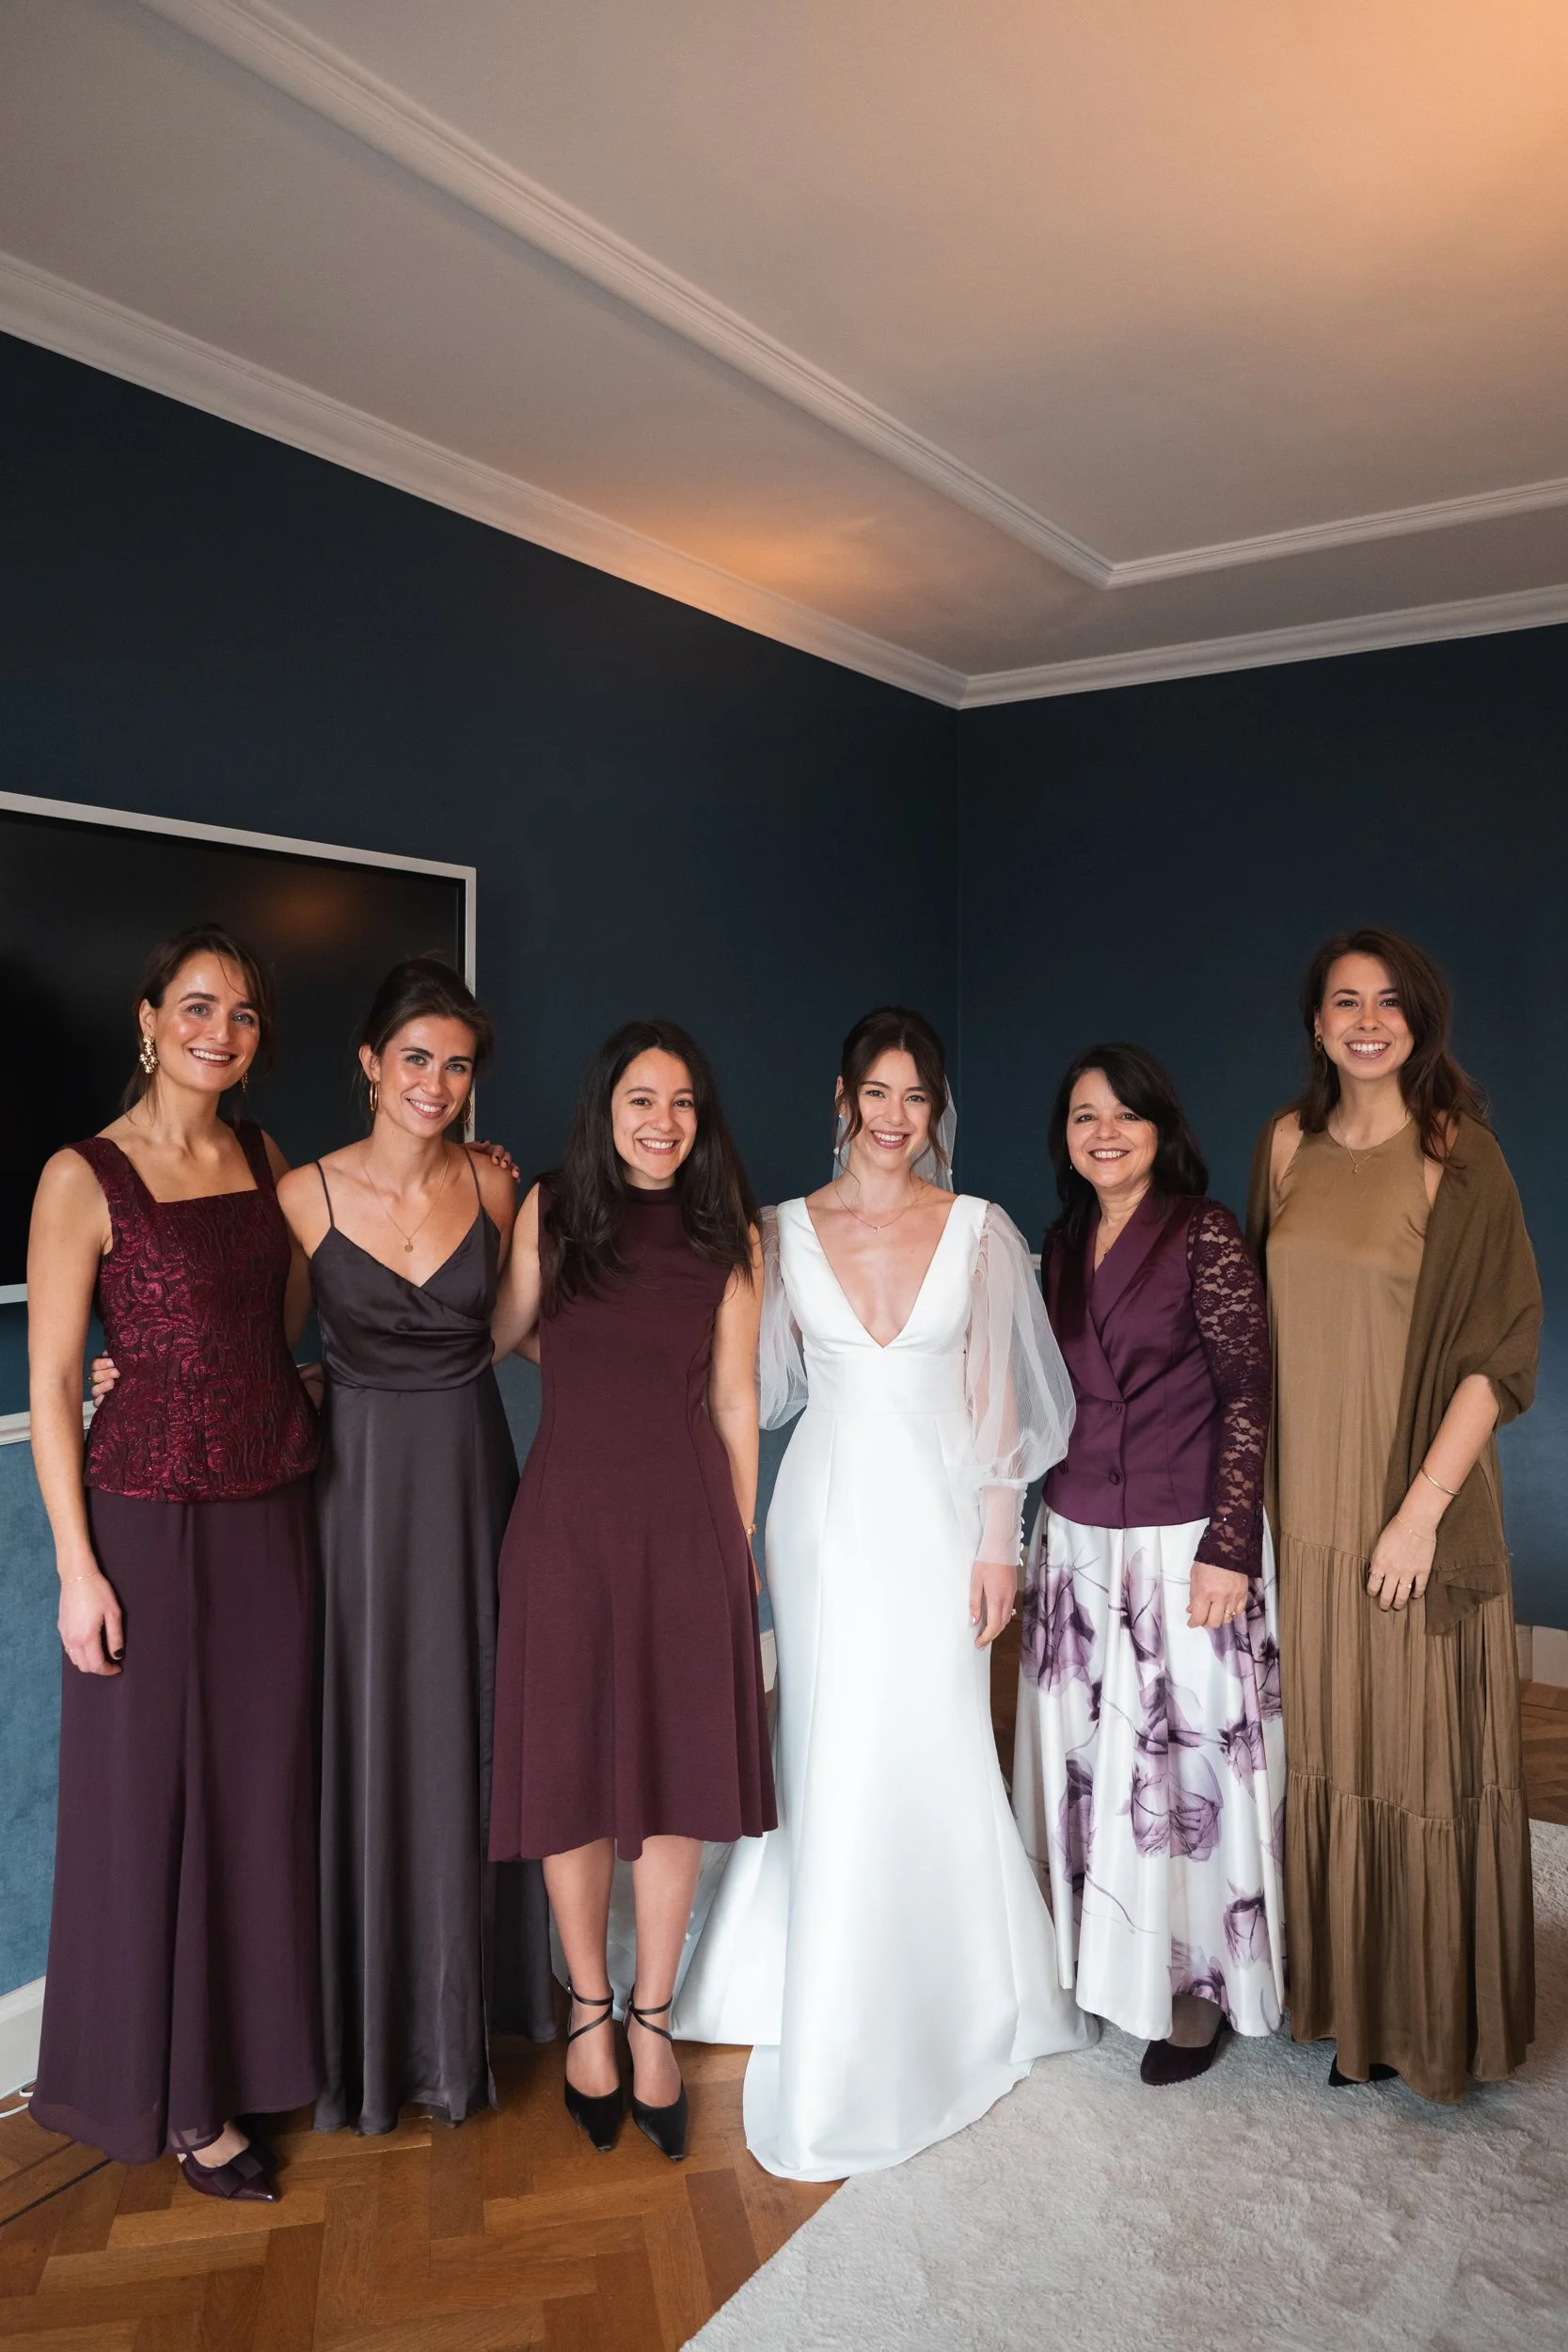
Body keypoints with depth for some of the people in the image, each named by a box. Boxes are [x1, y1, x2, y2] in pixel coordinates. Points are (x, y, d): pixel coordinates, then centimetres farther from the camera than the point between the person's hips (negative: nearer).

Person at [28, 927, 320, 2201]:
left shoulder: (265, 1159, 7)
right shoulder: (84, 1177, -9)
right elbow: (50, 1384, -8)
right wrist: (78, 1567, -10)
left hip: (276, 1511, 5)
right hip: (152, 1519, -5)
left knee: (262, 1786, 14)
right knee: (153, 1795, 7)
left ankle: (247, 2047, 35)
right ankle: (173, 2093, 26)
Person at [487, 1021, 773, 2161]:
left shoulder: (728, 1235, 2)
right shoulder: (550, 1213, 1)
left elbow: (734, 1400, 6)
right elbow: (497, 1337, 9)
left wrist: (742, 1540, 8)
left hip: (685, 1524, 1)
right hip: (568, 1520, 0)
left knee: (676, 1774, 7)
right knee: (571, 1770, 8)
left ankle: (652, 2020, 26)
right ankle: (590, 2011, 30)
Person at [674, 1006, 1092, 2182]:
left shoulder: (980, 1230, 1)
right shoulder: (787, 1230, 3)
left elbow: (1001, 1397, 1)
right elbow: (761, 1385, 7)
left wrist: (998, 1540, -3)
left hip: (938, 1513, -1)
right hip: (830, 1515, 1)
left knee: (934, 1751, 4)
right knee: (834, 1753, 6)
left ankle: (950, 1999, 28)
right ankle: (834, 2019, 25)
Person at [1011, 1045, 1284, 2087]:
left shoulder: (1206, 1234, -10)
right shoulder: (1064, 1241, 9)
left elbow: (1249, 1394, -12)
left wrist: (1229, 1547, -16)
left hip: (1182, 1542, -6)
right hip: (1076, 1540, 6)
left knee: (1187, 1758, 3)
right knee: (1086, 1754, 13)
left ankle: (1199, 1983, 21)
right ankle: (1101, 1957, 30)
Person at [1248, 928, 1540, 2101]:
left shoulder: (1460, 1157, -9)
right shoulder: (1288, 1144, 6)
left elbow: (1502, 1351, -11)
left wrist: (1423, 1506, -16)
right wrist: (1257, 1489, 8)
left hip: (1413, 1503, -4)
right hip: (1301, 1502, 4)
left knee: (1415, 1754, 6)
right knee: (1317, 1743, 14)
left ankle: (1423, 2014, 26)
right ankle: (1331, 1982, 33)